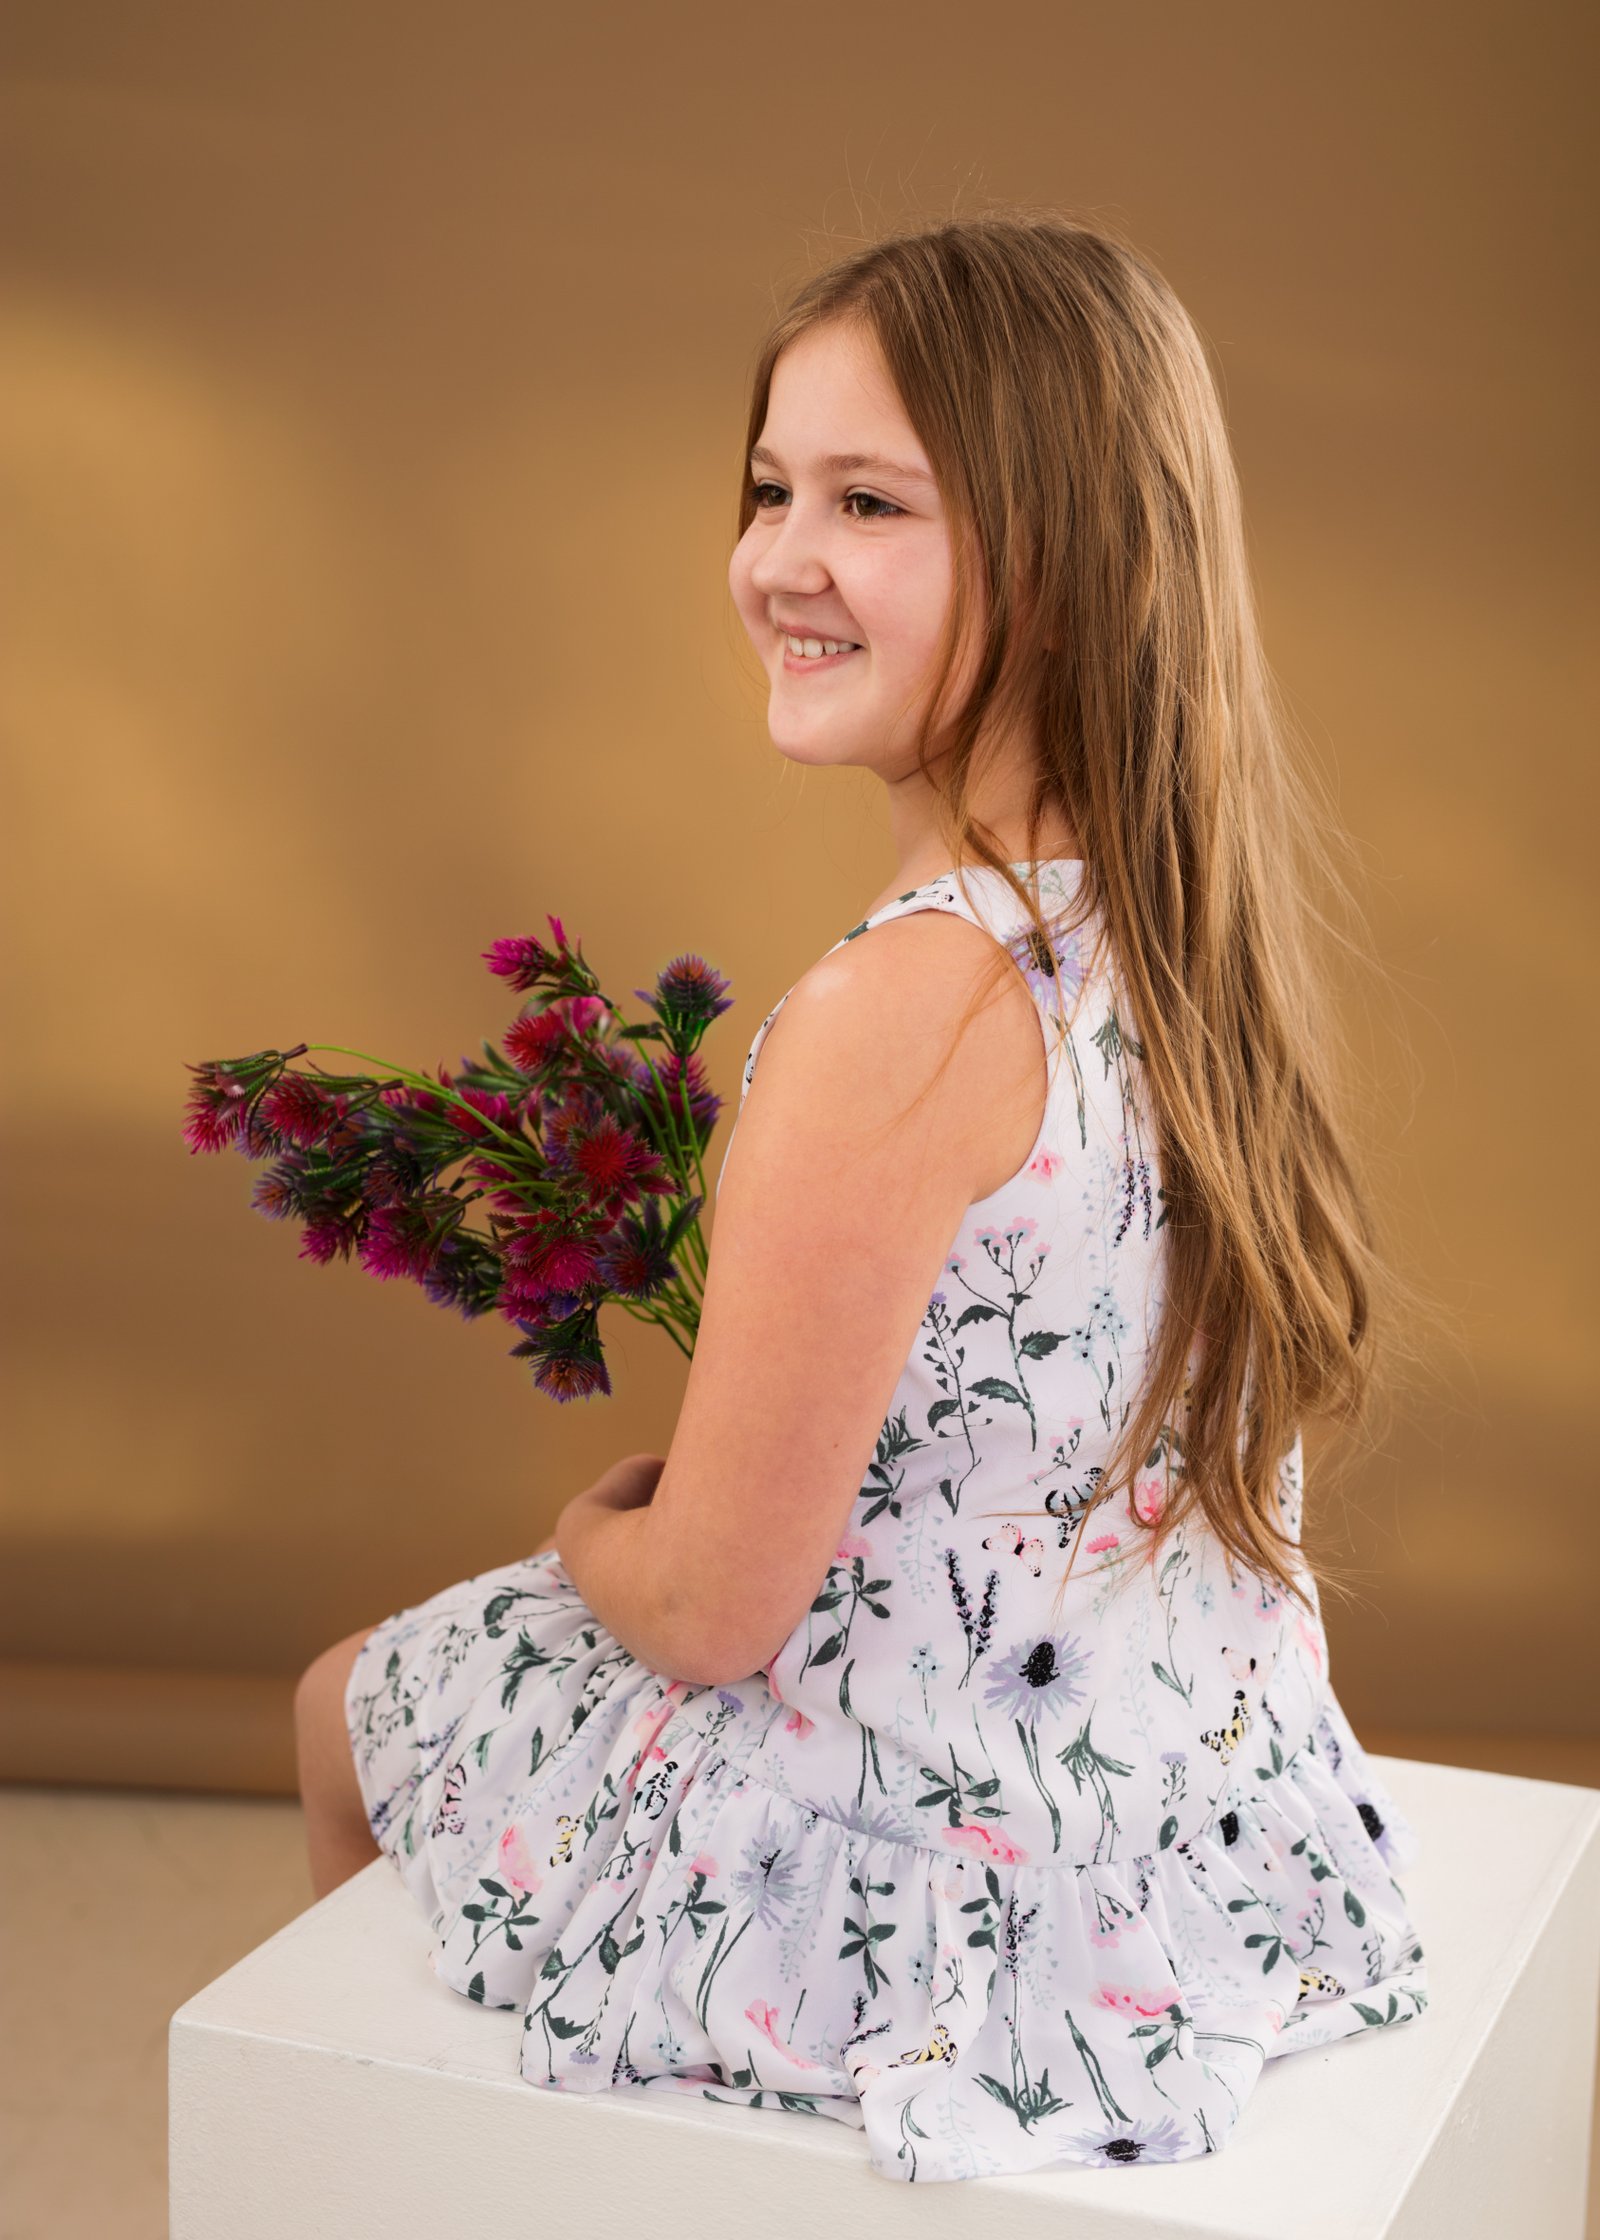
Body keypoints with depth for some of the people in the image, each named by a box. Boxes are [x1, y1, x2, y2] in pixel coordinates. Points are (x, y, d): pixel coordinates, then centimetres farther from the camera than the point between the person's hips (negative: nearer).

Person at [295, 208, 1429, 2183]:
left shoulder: (897, 1016, -32)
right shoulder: (1200, 923, -6)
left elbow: (710, 1611, -22)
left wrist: (593, 1529, -1)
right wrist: (692, 1494, 12)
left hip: (947, 1875, -7)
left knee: (350, 1707, 20)